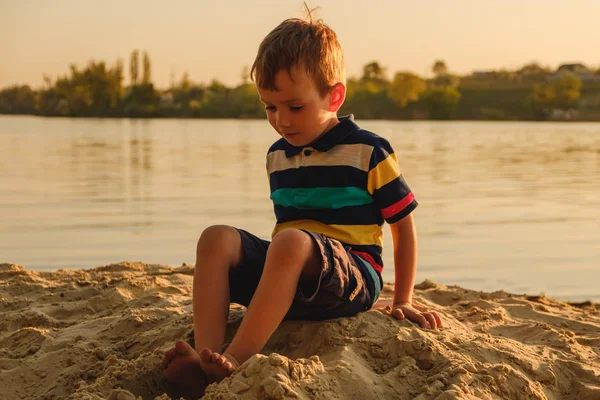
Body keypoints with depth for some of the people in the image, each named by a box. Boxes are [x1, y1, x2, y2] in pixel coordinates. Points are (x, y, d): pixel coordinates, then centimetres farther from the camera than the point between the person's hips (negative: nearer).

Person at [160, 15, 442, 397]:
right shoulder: (277, 155, 15)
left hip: (354, 279, -5)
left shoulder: (369, 152, -1)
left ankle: (235, 362, -44)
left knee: (292, 243, -37)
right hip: (292, 281, 6)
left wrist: (403, 302, 4)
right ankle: (206, 358, -35)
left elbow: (404, 225, 4)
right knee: (217, 239, -18)